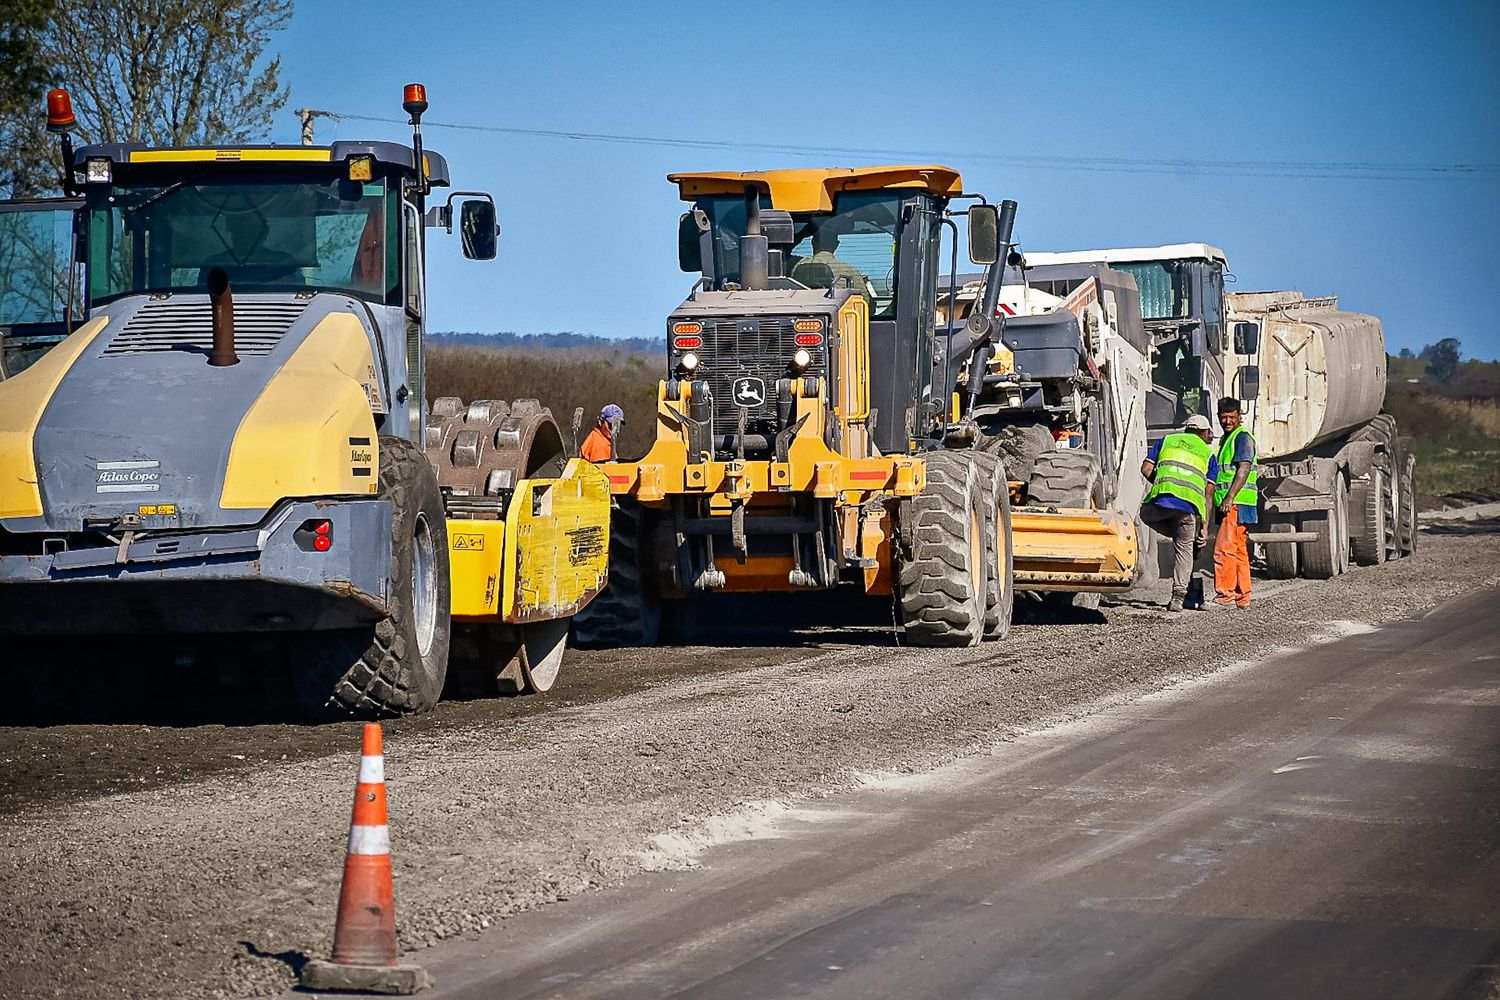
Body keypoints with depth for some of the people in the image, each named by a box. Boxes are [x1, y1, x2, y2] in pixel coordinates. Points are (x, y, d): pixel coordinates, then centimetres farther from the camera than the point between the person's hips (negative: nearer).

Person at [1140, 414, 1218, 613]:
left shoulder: (1167, 441, 26)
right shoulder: (1208, 454, 25)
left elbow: (1146, 469, 15)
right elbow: (1208, 494, 19)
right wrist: (1205, 527, 19)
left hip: (1161, 499, 0)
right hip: (1190, 504, 1)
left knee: (1146, 514, 32)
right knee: (1184, 548, 12)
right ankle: (1178, 597, 5)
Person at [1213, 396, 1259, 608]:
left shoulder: (1243, 437, -8)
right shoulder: (1227, 439, 22)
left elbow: (1244, 469, -18)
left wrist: (1229, 498, -23)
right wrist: (1223, 501, 23)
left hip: (1237, 503, -10)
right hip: (1229, 504, 10)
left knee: (1224, 547, -16)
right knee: (1239, 551, 10)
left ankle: (1226, 593, -17)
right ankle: (1242, 597, 12)